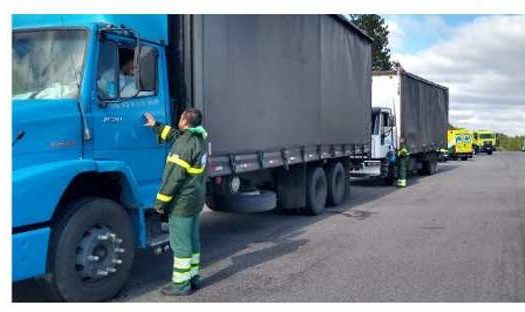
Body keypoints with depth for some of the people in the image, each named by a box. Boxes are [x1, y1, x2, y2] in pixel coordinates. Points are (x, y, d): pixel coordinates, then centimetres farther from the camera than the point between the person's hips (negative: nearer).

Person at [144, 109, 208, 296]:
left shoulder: (185, 145, -21)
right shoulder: (197, 139, 8)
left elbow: (174, 177, -23)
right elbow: (174, 136, 29)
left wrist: (161, 201, -17)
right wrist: (156, 126, 34)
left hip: (182, 201, -10)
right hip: (195, 199, 10)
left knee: (180, 244, -2)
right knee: (192, 241, 16)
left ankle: (180, 284, 5)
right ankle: (193, 278, 25)